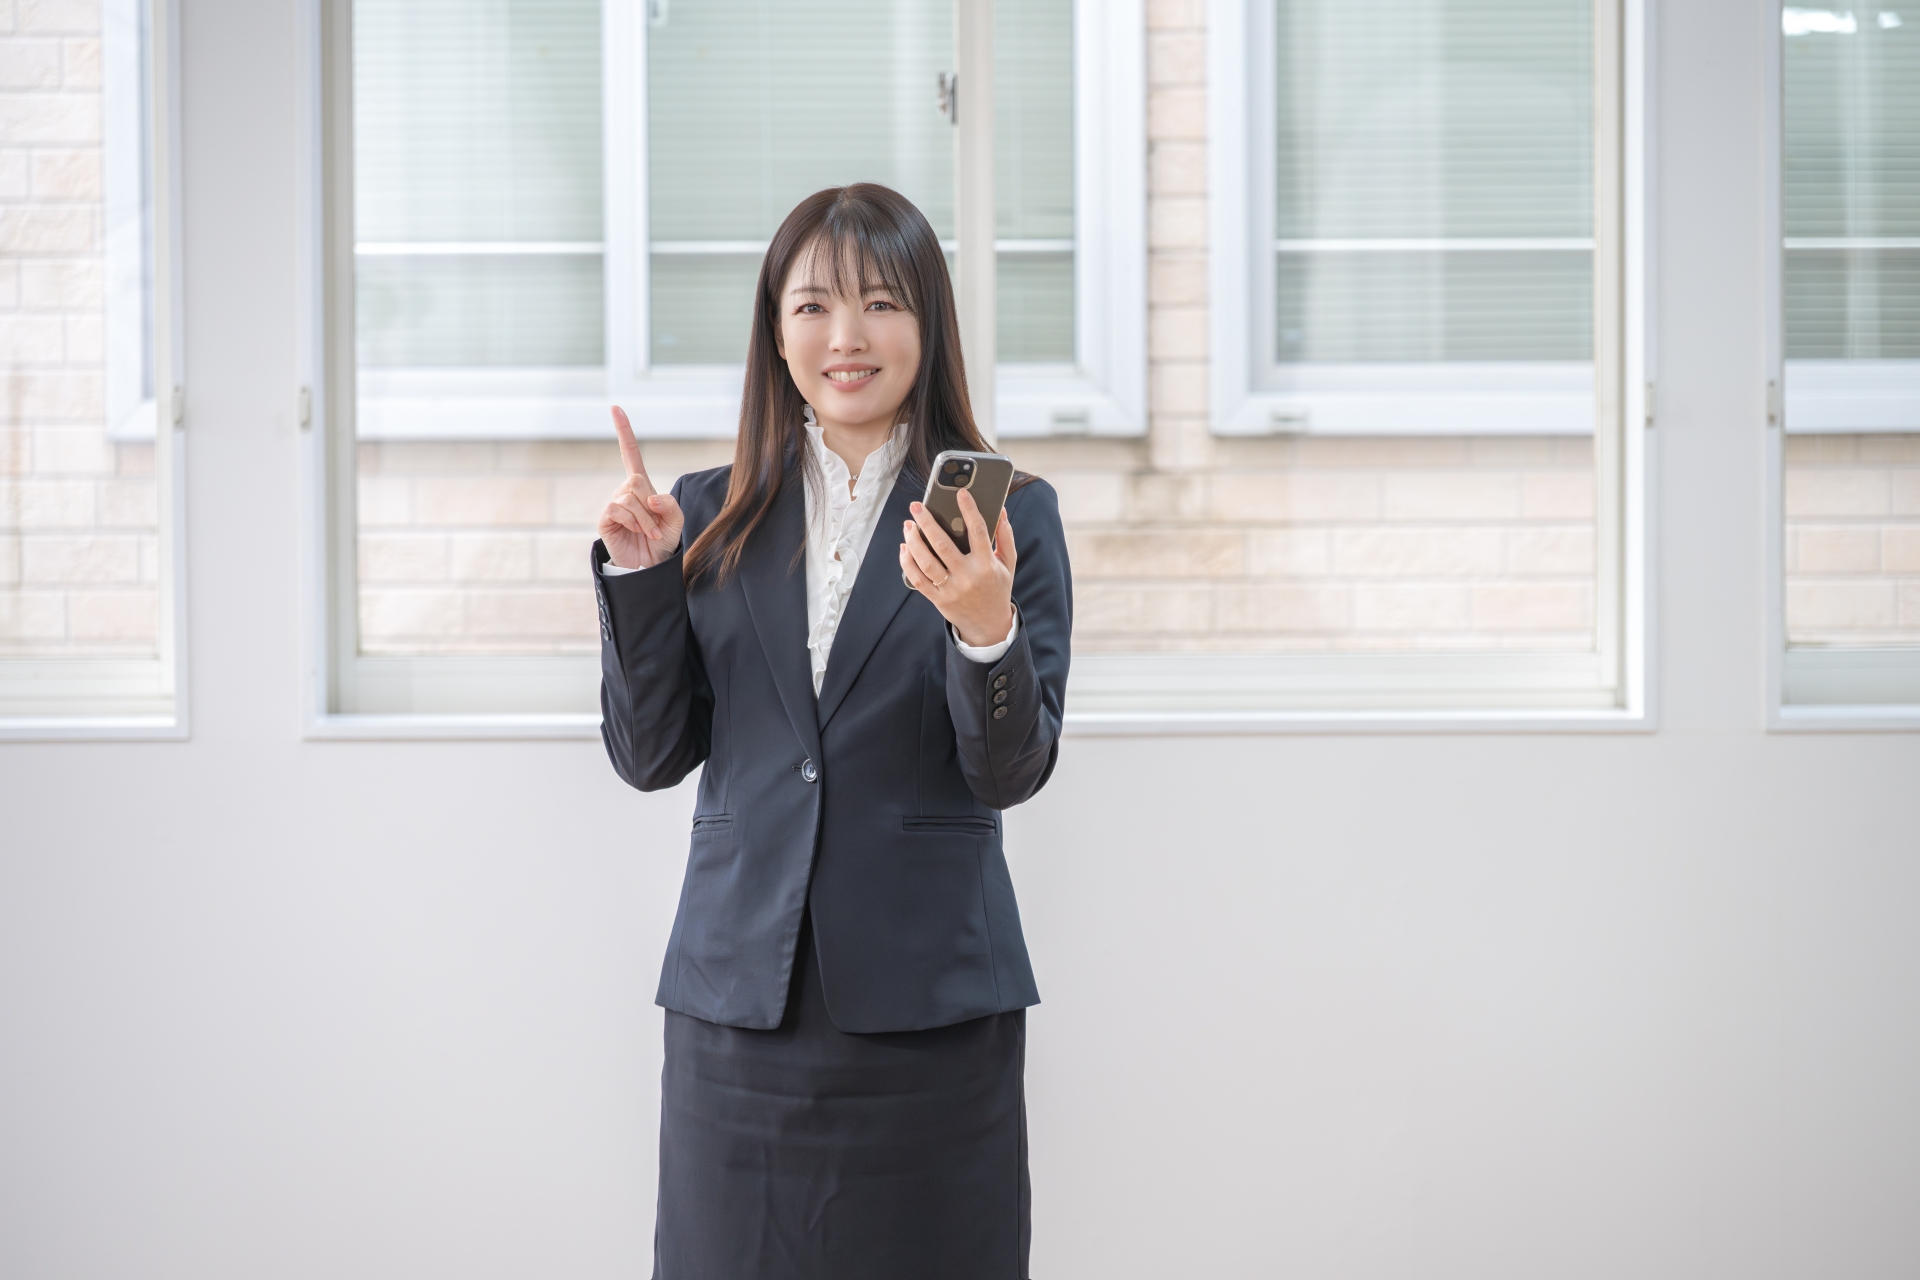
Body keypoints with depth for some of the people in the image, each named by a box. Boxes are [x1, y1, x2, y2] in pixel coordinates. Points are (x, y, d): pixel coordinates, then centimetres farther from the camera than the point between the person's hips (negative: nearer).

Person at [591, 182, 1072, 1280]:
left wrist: (986, 630, -23)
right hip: (742, 992, 2)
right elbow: (651, 757, 7)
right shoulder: (710, 516, 7)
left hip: (929, 1003, -2)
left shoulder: (1007, 514, 0)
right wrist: (639, 575, -5)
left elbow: (1012, 774, -5)